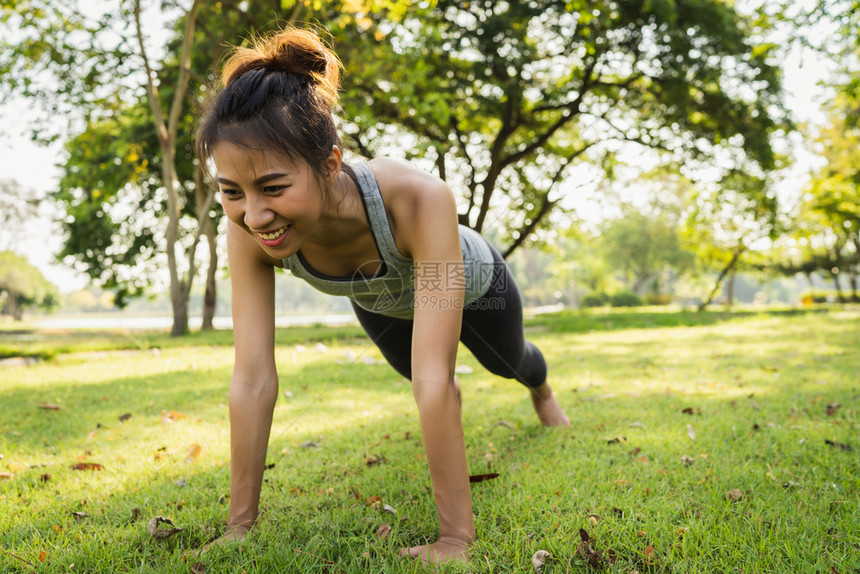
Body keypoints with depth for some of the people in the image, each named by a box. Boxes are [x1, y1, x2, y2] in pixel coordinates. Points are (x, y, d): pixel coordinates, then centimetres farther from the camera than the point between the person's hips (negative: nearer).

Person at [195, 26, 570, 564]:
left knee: (509, 362, 31)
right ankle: (454, 402, 71)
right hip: (381, 305, 2)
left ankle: (543, 390, 70)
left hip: (470, 283, -2)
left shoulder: (417, 199, -51)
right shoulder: (249, 231, -39)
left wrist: (456, 539, -45)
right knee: (428, 382, 31)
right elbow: (253, 380, -35)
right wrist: (240, 526, -31)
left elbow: (434, 378, -50)